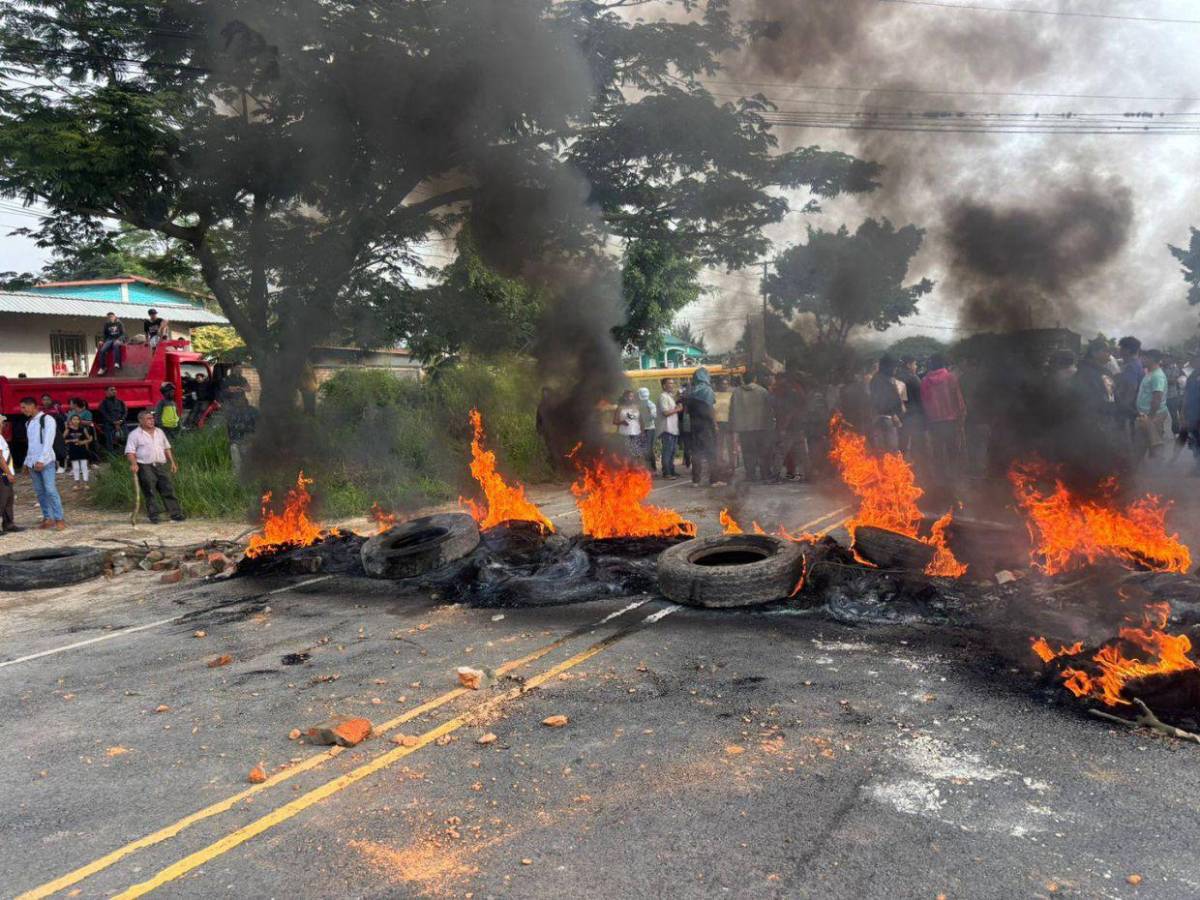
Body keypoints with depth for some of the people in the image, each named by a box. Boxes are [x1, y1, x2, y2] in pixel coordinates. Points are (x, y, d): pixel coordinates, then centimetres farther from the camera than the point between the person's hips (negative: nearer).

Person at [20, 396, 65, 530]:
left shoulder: (47, 419, -6)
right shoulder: (28, 422, 17)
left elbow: (48, 442, -13)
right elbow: (30, 444, 20)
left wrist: (41, 460, -19)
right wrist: (27, 461, 15)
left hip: (46, 462, -7)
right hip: (33, 463, 7)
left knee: (50, 490, -12)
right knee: (39, 491, 6)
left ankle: (59, 519, -10)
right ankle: (48, 518, 10)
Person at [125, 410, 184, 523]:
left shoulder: (159, 432, 16)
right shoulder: (135, 434, -2)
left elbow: (167, 448, 22)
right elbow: (130, 451, -8)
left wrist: (172, 462, 16)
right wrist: (134, 464, -23)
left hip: (160, 466, 5)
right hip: (145, 467, -5)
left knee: (168, 490, 1)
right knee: (150, 494, -4)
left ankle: (176, 514, 2)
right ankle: (153, 517, 3)